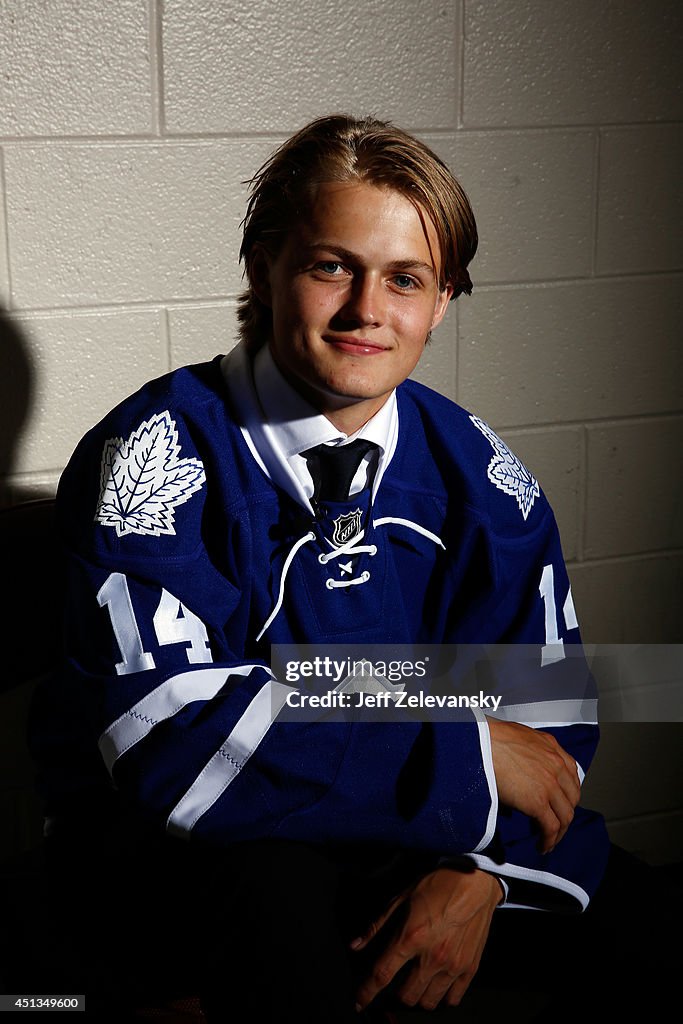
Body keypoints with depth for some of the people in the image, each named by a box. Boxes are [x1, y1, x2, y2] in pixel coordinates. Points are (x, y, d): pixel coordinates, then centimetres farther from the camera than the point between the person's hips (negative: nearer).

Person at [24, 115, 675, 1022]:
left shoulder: (476, 475, 1)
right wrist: (465, 754, -22)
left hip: (408, 835, 5)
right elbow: (173, 740, -25)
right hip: (158, 840, -4)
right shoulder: (156, 456, -14)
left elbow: (547, 703, 2)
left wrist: (480, 870, -20)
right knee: (279, 889, -37)